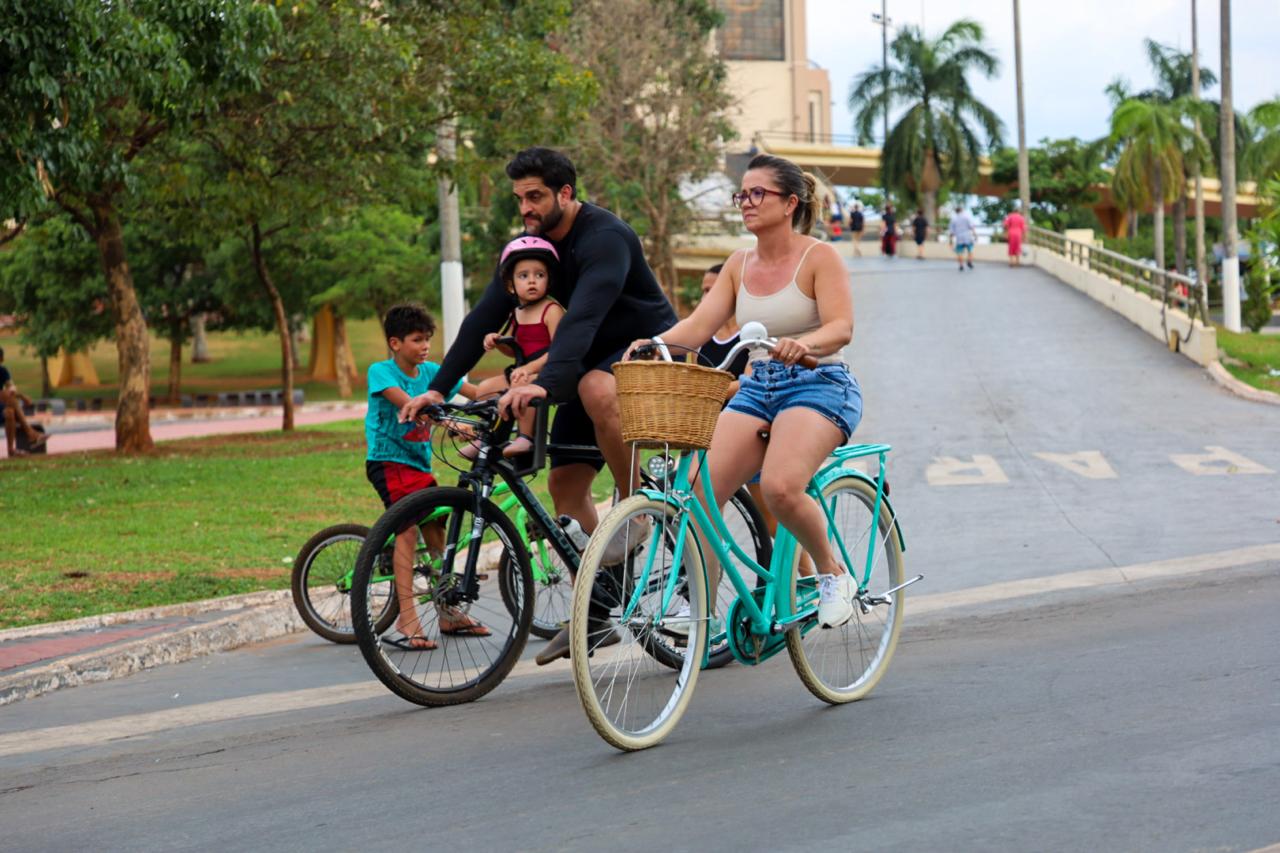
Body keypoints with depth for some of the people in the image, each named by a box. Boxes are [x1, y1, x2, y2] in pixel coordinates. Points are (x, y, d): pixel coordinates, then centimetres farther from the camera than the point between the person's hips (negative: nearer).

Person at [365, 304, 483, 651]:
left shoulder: (430, 371, 5)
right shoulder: (381, 371, -12)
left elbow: (473, 391, -2)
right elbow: (405, 402, -28)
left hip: (419, 463, 7)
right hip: (388, 460, -7)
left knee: (437, 534, 9)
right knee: (408, 529, -19)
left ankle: (449, 613, 20)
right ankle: (407, 620, -23)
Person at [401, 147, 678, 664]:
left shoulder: (605, 238, -25)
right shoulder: (532, 245, 0)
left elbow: (582, 317, -40)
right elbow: (485, 318, -4)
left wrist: (545, 385, -54)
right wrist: (438, 389, -13)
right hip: (593, 363, 8)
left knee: (595, 389, -40)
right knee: (565, 480, -2)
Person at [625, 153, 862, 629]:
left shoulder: (818, 257, -4)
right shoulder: (740, 265, 12)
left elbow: (841, 327, -17)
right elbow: (699, 325, 2)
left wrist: (803, 344, -39)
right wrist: (653, 342, -19)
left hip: (818, 387, -6)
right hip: (757, 388, 6)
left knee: (780, 486, -31)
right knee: (699, 490, -16)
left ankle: (833, 573, -4)